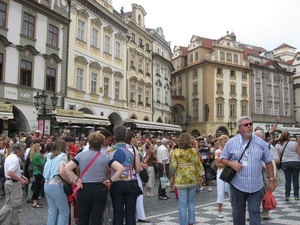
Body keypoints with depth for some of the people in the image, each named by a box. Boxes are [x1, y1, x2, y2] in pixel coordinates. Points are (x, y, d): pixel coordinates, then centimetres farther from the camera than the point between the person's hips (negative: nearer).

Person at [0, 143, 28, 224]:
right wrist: (21, 180, -22)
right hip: (14, 183, -10)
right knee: (15, 206, 2)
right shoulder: (15, 159, -21)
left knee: (8, 204, 16)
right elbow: (10, 173, -31)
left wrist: (22, 176, 12)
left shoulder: (10, 156, 11)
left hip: (9, 182, 10)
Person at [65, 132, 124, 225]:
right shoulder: (106, 157, -6)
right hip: (100, 189, 0)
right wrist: (111, 180, -6)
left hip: (84, 189, 1)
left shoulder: (81, 155, -3)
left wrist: (76, 180, -2)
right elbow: (121, 168, -14)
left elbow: (67, 168, -7)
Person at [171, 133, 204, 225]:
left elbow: (173, 165, -10)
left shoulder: (176, 152, -8)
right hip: (193, 179, 2)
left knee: (183, 203, 4)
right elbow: (198, 163, -6)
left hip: (181, 180, -2)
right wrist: (200, 174, 5)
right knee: (191, 201, 17)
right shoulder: (194, 151, -4)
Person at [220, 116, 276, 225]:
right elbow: (222, 158, 4)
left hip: (256, 186, 0)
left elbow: (268, 162, 6)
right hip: (237, 185, 0)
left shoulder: (261, 143, 2)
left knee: (255, 212, 4)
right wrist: (231, 163, -15)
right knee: (238, 212, 13)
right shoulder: (231, 142, -1)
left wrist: (271, 179, 3)